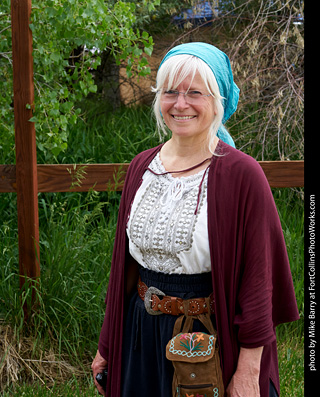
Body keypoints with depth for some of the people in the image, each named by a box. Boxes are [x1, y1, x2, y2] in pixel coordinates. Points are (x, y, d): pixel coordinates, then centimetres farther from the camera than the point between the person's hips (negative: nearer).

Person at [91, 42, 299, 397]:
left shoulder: (241, 174, -15)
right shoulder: (142, 167, 2)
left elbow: (257, 278, -14)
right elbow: (124, 264, 8)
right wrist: (107, 345, 10)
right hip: (141, 337, 5)